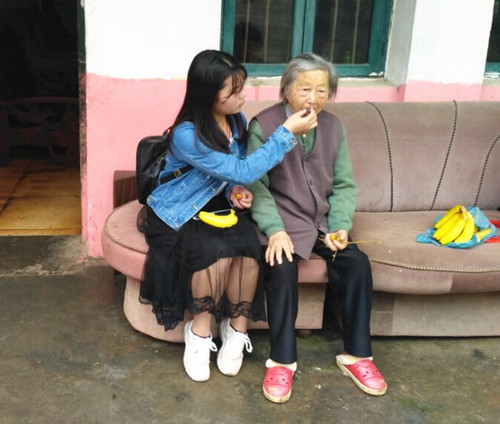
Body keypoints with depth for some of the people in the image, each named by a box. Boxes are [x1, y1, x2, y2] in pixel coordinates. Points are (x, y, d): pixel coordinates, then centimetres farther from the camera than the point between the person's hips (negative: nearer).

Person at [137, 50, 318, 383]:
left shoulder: (235, 120, -4)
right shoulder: (187, 136, -27)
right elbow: (242, 171, -29)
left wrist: (235, 190, -10)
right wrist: (287, 132, -28)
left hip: (215, 206, 5)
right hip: (176, 214, -5)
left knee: (248, 244, -26)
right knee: (217, 251, -33)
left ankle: (237, 329, -7)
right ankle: (199, 332, -10)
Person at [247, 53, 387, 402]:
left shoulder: (334, 126, 5)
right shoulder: (263, 125, -9)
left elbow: (344, 185, 7)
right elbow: (256, 184, -12)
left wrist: (340, 226, -9)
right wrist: (275, 229, -24)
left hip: (323, 219, 4)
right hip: (283, 219, -4)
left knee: (357, 262, -17)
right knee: (282, 267, -31)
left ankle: (356, 354, 0)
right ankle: (282, 360, -13)